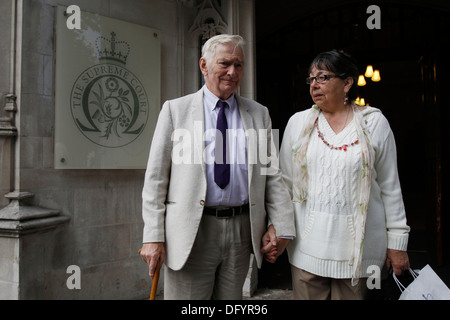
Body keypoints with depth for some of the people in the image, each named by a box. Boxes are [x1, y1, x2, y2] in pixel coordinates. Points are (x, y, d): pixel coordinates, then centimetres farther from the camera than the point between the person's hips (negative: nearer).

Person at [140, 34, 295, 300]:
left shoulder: (259, 114, 10)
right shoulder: (176, 110, 2)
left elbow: (272, 173, 8)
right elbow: (156, 178, -1)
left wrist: (281, 226, -1)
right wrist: (153, 237, -6)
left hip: (242, 231, 3)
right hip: (190, 231, -2)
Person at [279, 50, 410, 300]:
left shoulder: (374, 122, 1)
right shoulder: (298, 122, 4)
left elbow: (390, 185, 3)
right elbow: (285, 181, 7)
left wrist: (397, 243, 3)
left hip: (358, 242, -1)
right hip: (308, 244, 1)